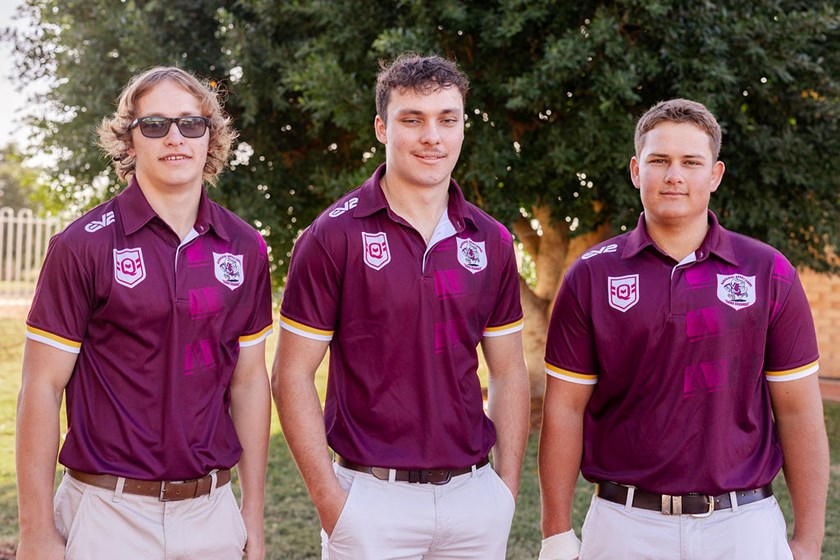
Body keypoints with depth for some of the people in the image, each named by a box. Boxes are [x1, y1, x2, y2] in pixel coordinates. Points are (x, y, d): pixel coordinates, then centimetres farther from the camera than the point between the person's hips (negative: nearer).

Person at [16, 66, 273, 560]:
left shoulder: (245, 247, 4)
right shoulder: (83, 246, -7)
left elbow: (249, 380, 9)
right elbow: (42, 388, -7)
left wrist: (254, 512, 8)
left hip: (212, 513, 4)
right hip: (109, 514, -3)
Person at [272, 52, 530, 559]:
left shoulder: (492, 242, 5)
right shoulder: (333, 236, -7)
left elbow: (509, 373, 10)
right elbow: (293, 375, -6)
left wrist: (507, 491, 4)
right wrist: (329, 499, -10)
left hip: (473, 495, 4)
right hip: (372, 498, -3)